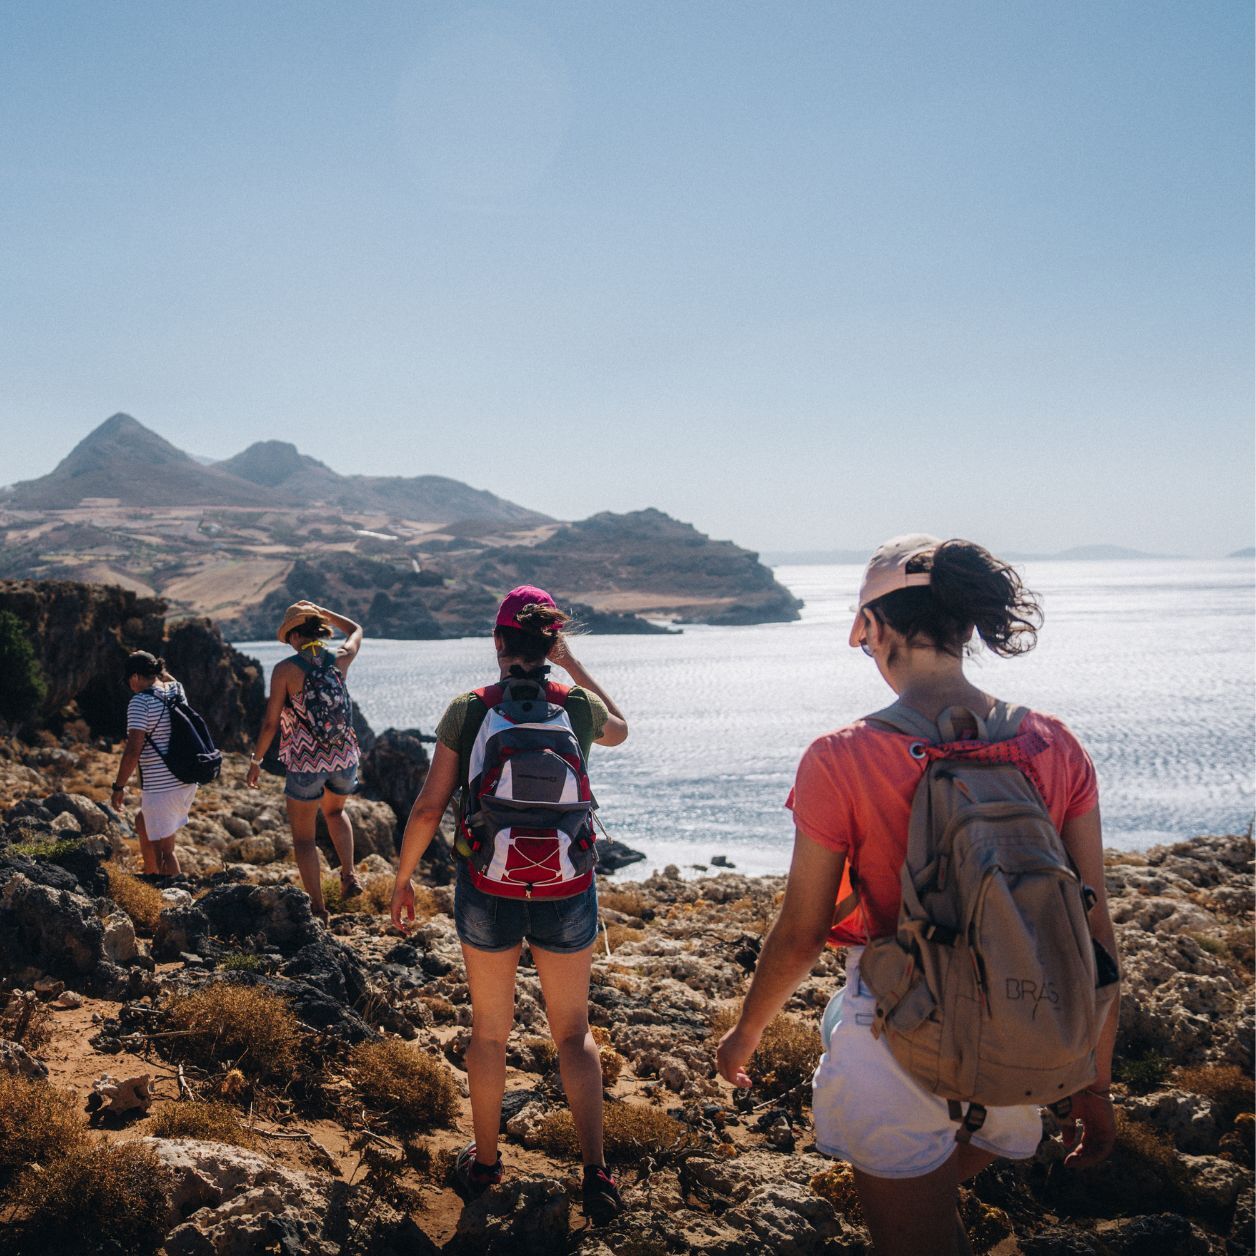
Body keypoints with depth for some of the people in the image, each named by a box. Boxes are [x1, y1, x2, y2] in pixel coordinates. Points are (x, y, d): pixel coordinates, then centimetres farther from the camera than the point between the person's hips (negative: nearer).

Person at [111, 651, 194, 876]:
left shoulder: (140, 701, -14)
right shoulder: (177, 691, 7)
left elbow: (133, 750, -18)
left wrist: (118, 786, -10)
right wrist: (155, 666, 21)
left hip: (161, 786, -8)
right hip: (187, 782, 8)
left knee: (164, 849, 0)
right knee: (143, 823, 29)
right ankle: (151, 875, 38)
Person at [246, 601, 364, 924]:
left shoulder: (285, 669, -12)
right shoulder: (340, 660, -2)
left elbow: (271, 722, -9)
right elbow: (356, 630, 22)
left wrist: (256, 759, 4)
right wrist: (321, 612, 25)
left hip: (306, 762, -4)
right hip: (344, 758, 4)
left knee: (303, 836, 12)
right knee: (334, 811, 33)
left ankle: (318, 908, 13)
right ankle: (349, 874, 18)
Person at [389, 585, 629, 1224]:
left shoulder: (467, 711, -9)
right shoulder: (579, 708, -6)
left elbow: (428, 809, -8)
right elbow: (619, 729, 18)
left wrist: (402, 879, 5)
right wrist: (576, 668, 15)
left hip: (487, 889, 0)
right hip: (565, 890, 1)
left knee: (489, 1029, 18)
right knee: (573, 1031, 17)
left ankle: (484, 1163, 32)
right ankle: (595, 1171, 11)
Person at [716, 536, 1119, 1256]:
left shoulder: (841, 761, -17)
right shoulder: (1057, 749, -6)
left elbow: (799, 937, -8)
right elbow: (1095, 934, -2)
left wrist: (745, 1035, 11)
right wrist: (1096, 1087, 11)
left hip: (900, 1044, -4)